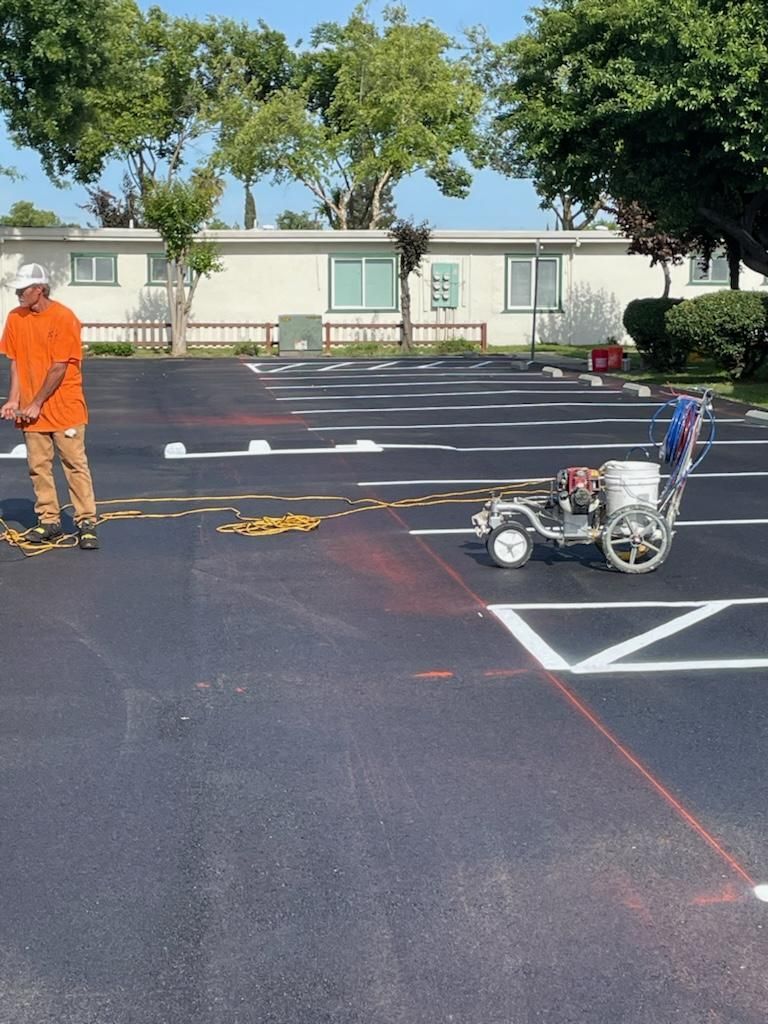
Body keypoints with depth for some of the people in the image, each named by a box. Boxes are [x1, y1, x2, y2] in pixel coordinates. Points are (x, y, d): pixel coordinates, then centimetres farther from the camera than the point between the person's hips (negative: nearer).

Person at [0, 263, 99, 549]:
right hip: (31, 410, 5)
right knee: (38, 466, 8)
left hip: (64, 407, -5)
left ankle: (86, 522, 5)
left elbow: (59, 368, -14)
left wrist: (37, 403, -13)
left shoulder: (64, 318, -13)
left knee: (75, 464, -1)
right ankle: (48, 521, 17)